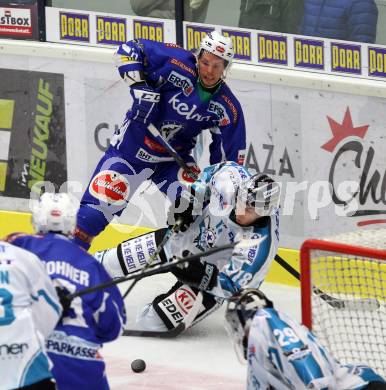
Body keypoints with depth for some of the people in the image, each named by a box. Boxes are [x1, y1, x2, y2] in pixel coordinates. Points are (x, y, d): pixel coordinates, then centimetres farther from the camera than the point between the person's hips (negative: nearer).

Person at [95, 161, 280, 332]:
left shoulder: (261, 244, -37)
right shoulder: (230, 180, -26)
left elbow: (234, 285, -29)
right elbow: (214, 171, -1)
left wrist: (198, 273, -40)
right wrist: (190, 197, -11)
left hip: (212, 274, -5)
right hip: (187, 236, 5)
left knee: (151, 322, -14)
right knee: (112, 261, 6)